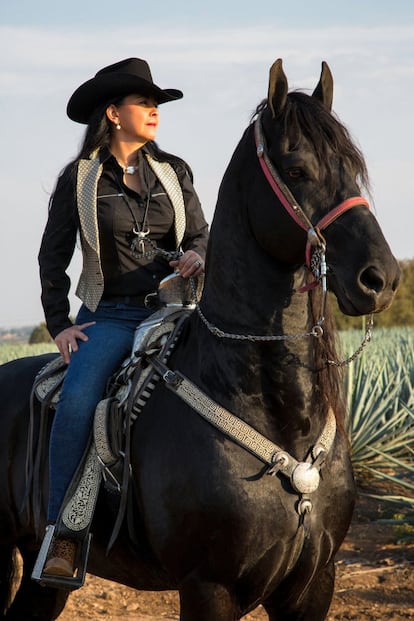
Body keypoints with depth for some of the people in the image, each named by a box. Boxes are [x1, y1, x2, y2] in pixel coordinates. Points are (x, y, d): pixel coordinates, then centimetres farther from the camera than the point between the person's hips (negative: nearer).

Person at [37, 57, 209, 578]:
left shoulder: (173, 171, 11)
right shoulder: (80, 178, 3)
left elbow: (200, 235, 15)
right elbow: (53, 256, 7)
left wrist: (196, 255, -9)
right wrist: (59, 324, 0)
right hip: (110, 315, -2)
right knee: (77, 398, -28)